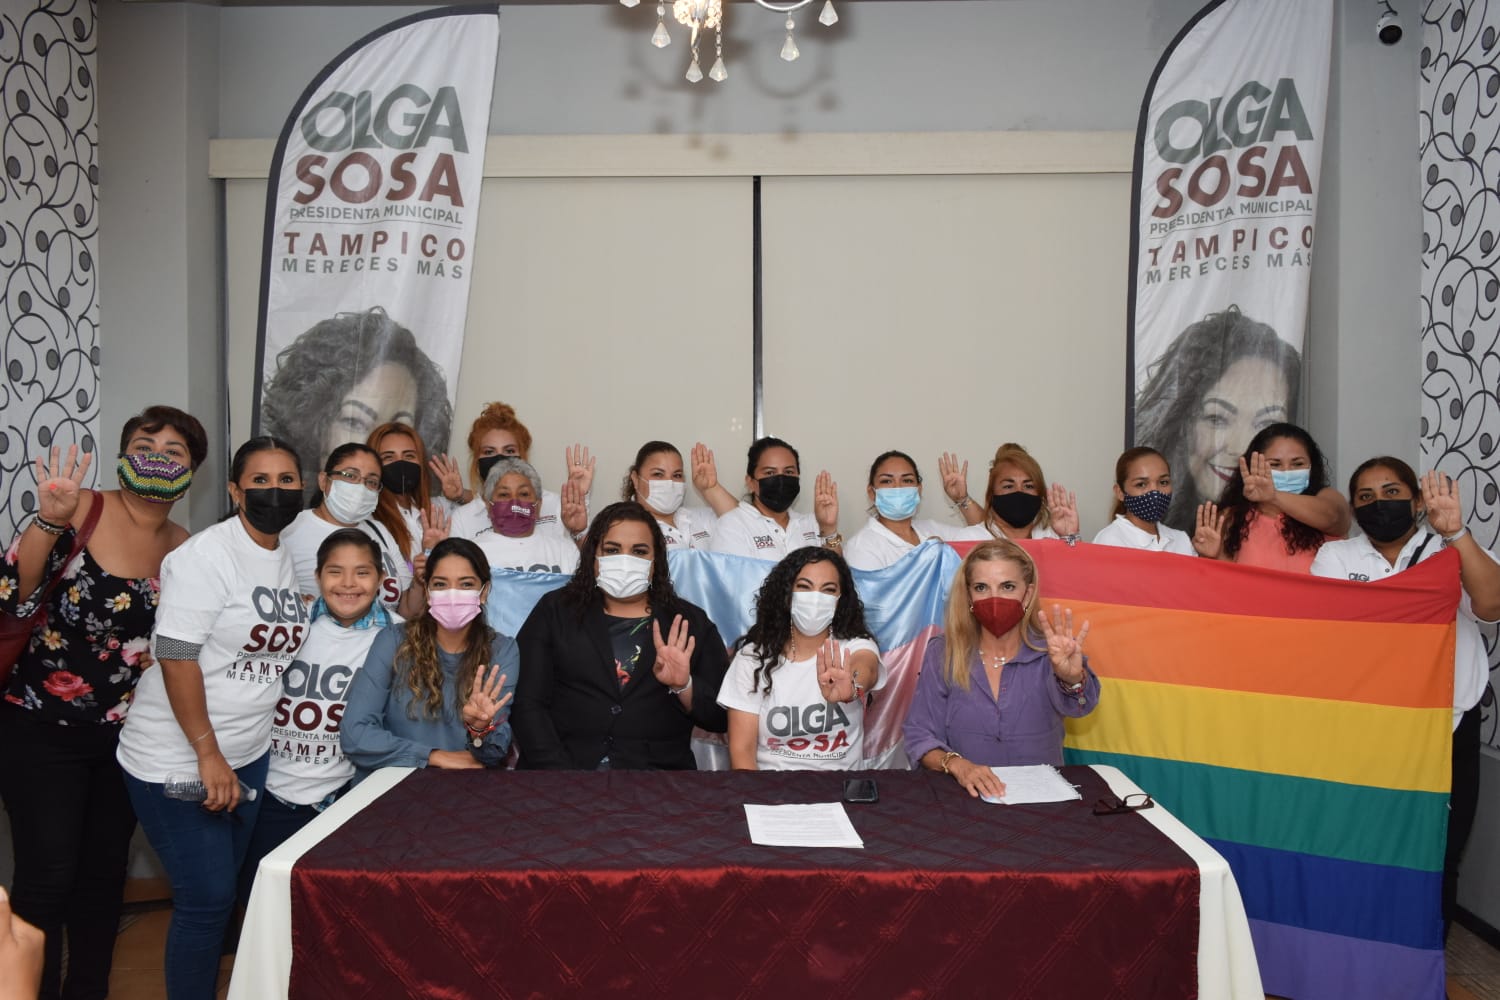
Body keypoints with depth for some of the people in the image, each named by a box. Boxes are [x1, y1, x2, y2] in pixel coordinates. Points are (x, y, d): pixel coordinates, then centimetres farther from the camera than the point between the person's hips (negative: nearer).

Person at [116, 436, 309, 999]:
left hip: (249, 756, 7)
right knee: (206, 898, -2)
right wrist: (208, 754, -21)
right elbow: (175, 656, -20)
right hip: (177, 760, -7)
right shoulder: (205, 557, -16)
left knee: (224, 889, 14)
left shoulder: (290, 559, 7)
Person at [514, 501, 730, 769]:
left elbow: (722, 718, 12)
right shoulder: (555, 610, 13)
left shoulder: (691, 622, 14)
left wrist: (683, 687, -7)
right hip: (565, 761, 0)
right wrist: (557, 769, -9)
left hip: (659, 765, 0)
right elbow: (528, 705, 4)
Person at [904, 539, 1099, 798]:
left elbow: (1078, 703, -20)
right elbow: (919, 735, 0)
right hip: (964, 797, -1)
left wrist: (1072, 676, -42)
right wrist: (956, 764, -19)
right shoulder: (942, 654, 2)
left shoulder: (1049, 654, -1)